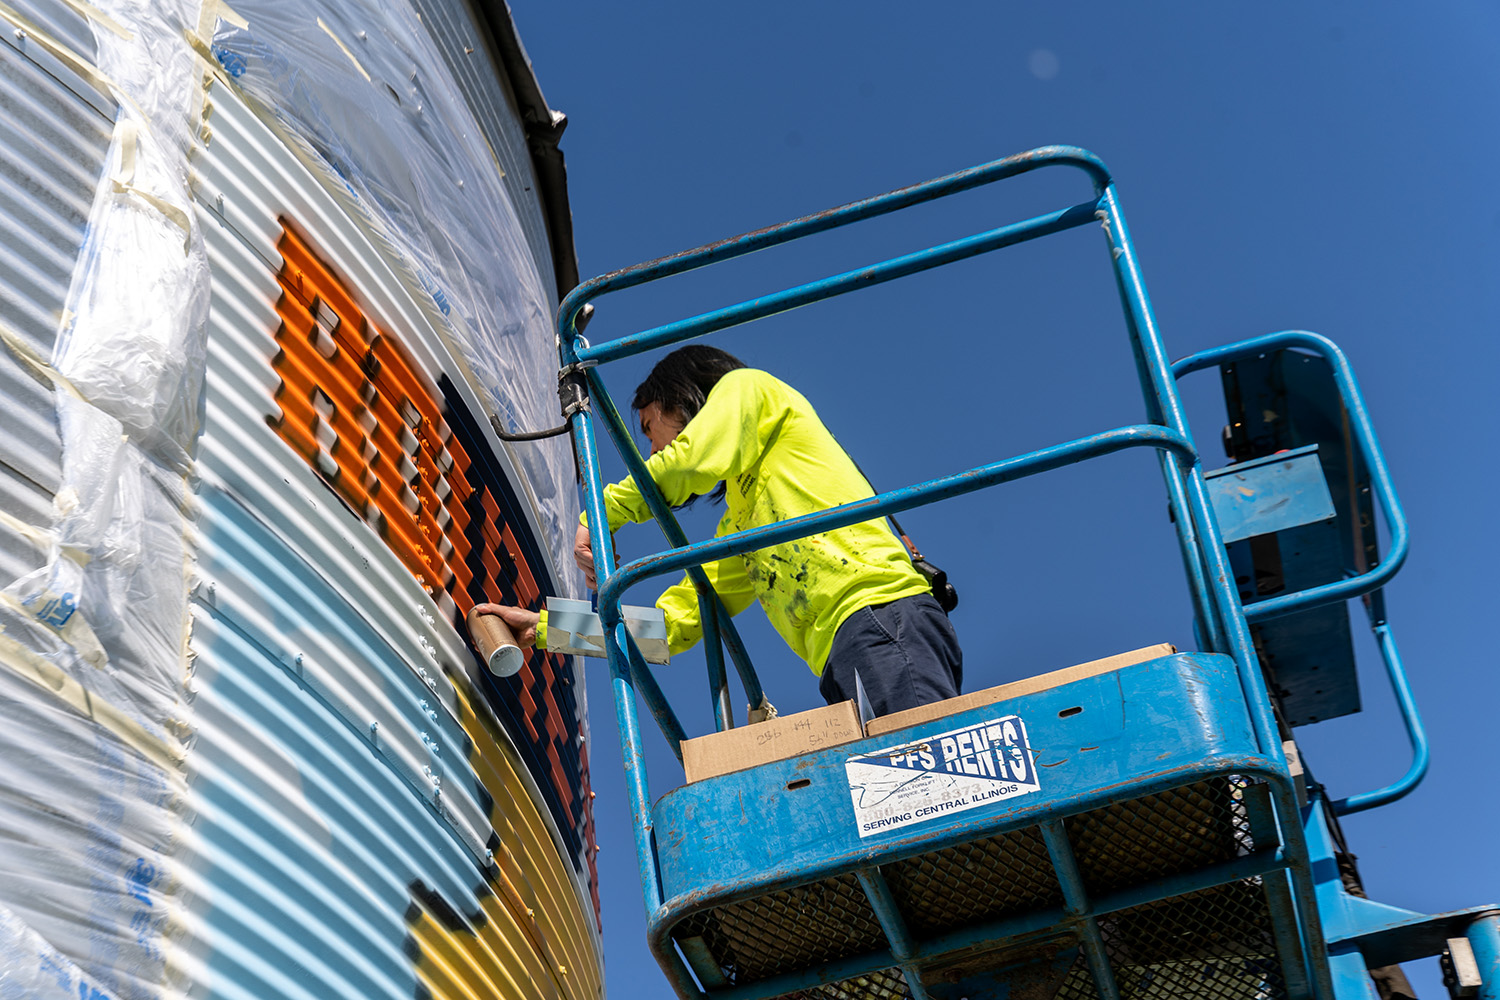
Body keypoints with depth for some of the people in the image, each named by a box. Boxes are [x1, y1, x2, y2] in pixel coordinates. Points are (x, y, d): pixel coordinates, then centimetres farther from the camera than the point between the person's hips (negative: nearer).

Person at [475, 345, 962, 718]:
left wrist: (598, 514, 11)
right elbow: (672, 622, 36)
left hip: (881, 613, -8)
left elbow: (698, 459, -3)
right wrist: (545, 628, 33)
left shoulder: (745, 387, 19)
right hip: (842, 659, 8)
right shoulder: (737, 525, 39)